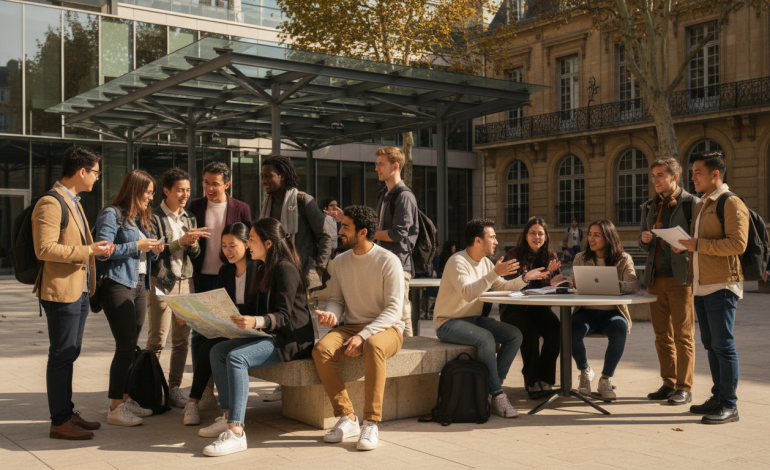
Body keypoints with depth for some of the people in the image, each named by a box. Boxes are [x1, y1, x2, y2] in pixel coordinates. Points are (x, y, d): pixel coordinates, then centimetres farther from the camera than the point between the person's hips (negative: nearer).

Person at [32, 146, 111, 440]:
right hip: (61, 291, -10)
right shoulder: (50, 204, -15)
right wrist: (87, 251, -21)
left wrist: (95, 246, 12)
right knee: (61, 355, -3)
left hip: (79, 291, 10)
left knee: (69, 354, 15)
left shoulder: (73, 202, 18)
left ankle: (67, 412, 24)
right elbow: (44, 249, -23)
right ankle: (59, 422, 4)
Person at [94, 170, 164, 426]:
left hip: (139, 286, 8)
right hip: (117, 285, -8)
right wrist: (137, 245, -17)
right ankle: (115, 408, -5)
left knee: (131, 346, 9)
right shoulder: (112, 214, -7)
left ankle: (125, 399, 17)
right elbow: (103, 251, -17)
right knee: (125, 346, -10)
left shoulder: (142, 218, 18)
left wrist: (154, 250, 2)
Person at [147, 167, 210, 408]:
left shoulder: (190, 217, 14)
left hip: (185, 281, 5)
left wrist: (193, 244, -8)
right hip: (161, 282, -5)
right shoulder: (154, 217, -4)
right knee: (157, 339, -3)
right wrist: (180, 242, -19)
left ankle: (174, 386, 12)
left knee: (182, 339, 4)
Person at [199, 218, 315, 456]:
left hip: (291, 339, -10)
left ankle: (236, 432, -32)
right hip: (271, 335, 10)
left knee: (237, 357, -28)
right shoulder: (263, 269, 16)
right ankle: (228, 416, -2)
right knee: (218, 350, -3)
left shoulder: (285, 270, -14)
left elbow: (283, 315, -22)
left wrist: (256, 322, -38)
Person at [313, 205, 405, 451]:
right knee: (321, 350, -27)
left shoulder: (388, 261, -9)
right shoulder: (340, 262, 10)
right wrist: (331, 314, -12)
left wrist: (363, 335, -25)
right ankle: (347, 418, -17)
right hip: (351, 327, 5)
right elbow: (336, 299, 14)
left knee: (374, 346, -40)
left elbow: (394, 309, -13)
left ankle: (371, 423, -31)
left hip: (386, 328, -4)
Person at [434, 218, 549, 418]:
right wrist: (494, 273, -37)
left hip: (475, 319, 8)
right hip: (449, 323, -8)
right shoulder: (458, 262, -17)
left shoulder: (485, 263, 10)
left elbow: (502, 287, 15)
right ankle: (497, 395, -25)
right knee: (486, 338, -34)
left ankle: (493, 386, -11)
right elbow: (468, 293, -32)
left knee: (515, 335, -12)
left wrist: (525, 278, 2)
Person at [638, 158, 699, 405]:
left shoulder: (691, 203, -3)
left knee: (683, 336, -1)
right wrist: (644, 240, -2)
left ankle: (684, 388, 5)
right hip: (655, 278, 6)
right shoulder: (649, 207, 16)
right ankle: (669, 384, 18)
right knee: (662, 336, 10)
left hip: (680, 278, -6)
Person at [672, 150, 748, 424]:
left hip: (722, 286, -9)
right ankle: (718, 398, 21)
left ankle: (729, 406, -1)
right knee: (710, 345, 13)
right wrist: (683, 245, 9)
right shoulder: (701, 206, 20)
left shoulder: (731, 203, -9)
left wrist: (699, 244, -20)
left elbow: (738, 244, -19)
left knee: (723, 345, -7)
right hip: (701, 286, 9)